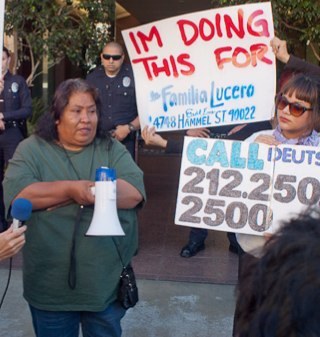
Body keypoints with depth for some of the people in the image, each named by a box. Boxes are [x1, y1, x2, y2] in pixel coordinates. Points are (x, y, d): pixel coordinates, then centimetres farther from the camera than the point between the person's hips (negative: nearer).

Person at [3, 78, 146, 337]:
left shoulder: (112, 149, 4)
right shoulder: (32, 149, 0)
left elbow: (134, 192, -10)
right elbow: (17, 193, -15)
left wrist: (78, 193, -17)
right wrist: (70, 188, -21)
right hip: (51, 284, -1)